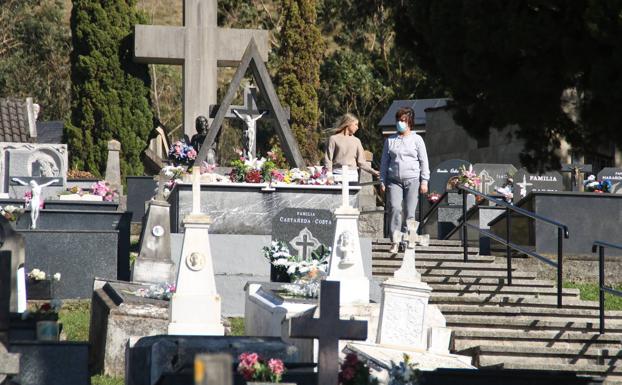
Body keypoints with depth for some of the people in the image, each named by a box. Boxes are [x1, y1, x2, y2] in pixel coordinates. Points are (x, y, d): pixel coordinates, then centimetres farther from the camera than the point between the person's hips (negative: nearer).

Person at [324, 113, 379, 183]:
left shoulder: (356, 141, 13)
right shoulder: (334, 139, 5)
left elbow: (361, 162, 12)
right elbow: (328, 159, 2)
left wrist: (373, 172, 2)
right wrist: (329, 176, -9)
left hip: (353, 175, 3)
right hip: (338, 174, -3)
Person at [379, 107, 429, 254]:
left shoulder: (416, 139, 7)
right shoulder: (390, 140, 13)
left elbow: (424, 161, 7)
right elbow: (384, 162, 16)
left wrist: (424, 181, 0)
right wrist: (382, 181, 9)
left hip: (412, 180, -1)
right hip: (394, 181, 1)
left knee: (410, 212, -4)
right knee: (394, 207, -17)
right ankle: (395, 240, -15)